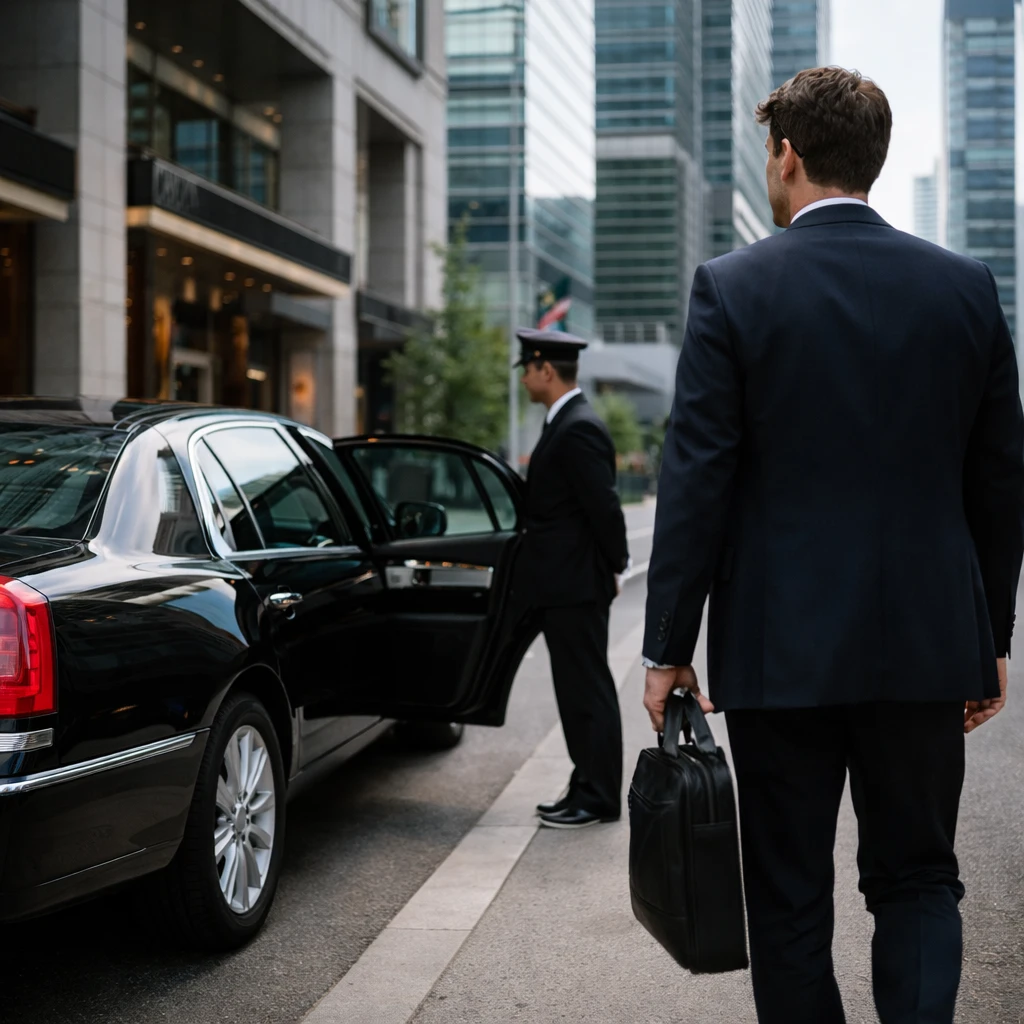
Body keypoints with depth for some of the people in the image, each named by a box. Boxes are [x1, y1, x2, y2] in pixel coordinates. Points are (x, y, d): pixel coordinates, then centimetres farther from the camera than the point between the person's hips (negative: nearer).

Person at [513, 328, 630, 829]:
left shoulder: (578, 429, -18)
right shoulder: (568, 423, 14)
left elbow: (603, 506, -20)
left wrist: (614, 566, -9)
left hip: (576, 586, -10)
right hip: (565, 585, 10)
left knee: (588, 691, -3)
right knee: (582, 690, 15)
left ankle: (598, 798, 4)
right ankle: (587, 789, 23)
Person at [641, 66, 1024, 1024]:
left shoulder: (733, 287, -7)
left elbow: (696, 482, -9)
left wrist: (667, 649, -2)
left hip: (781, 652, -2)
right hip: (927, 650, 3)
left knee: (790, 898, 10)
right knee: (918, 879, 15)